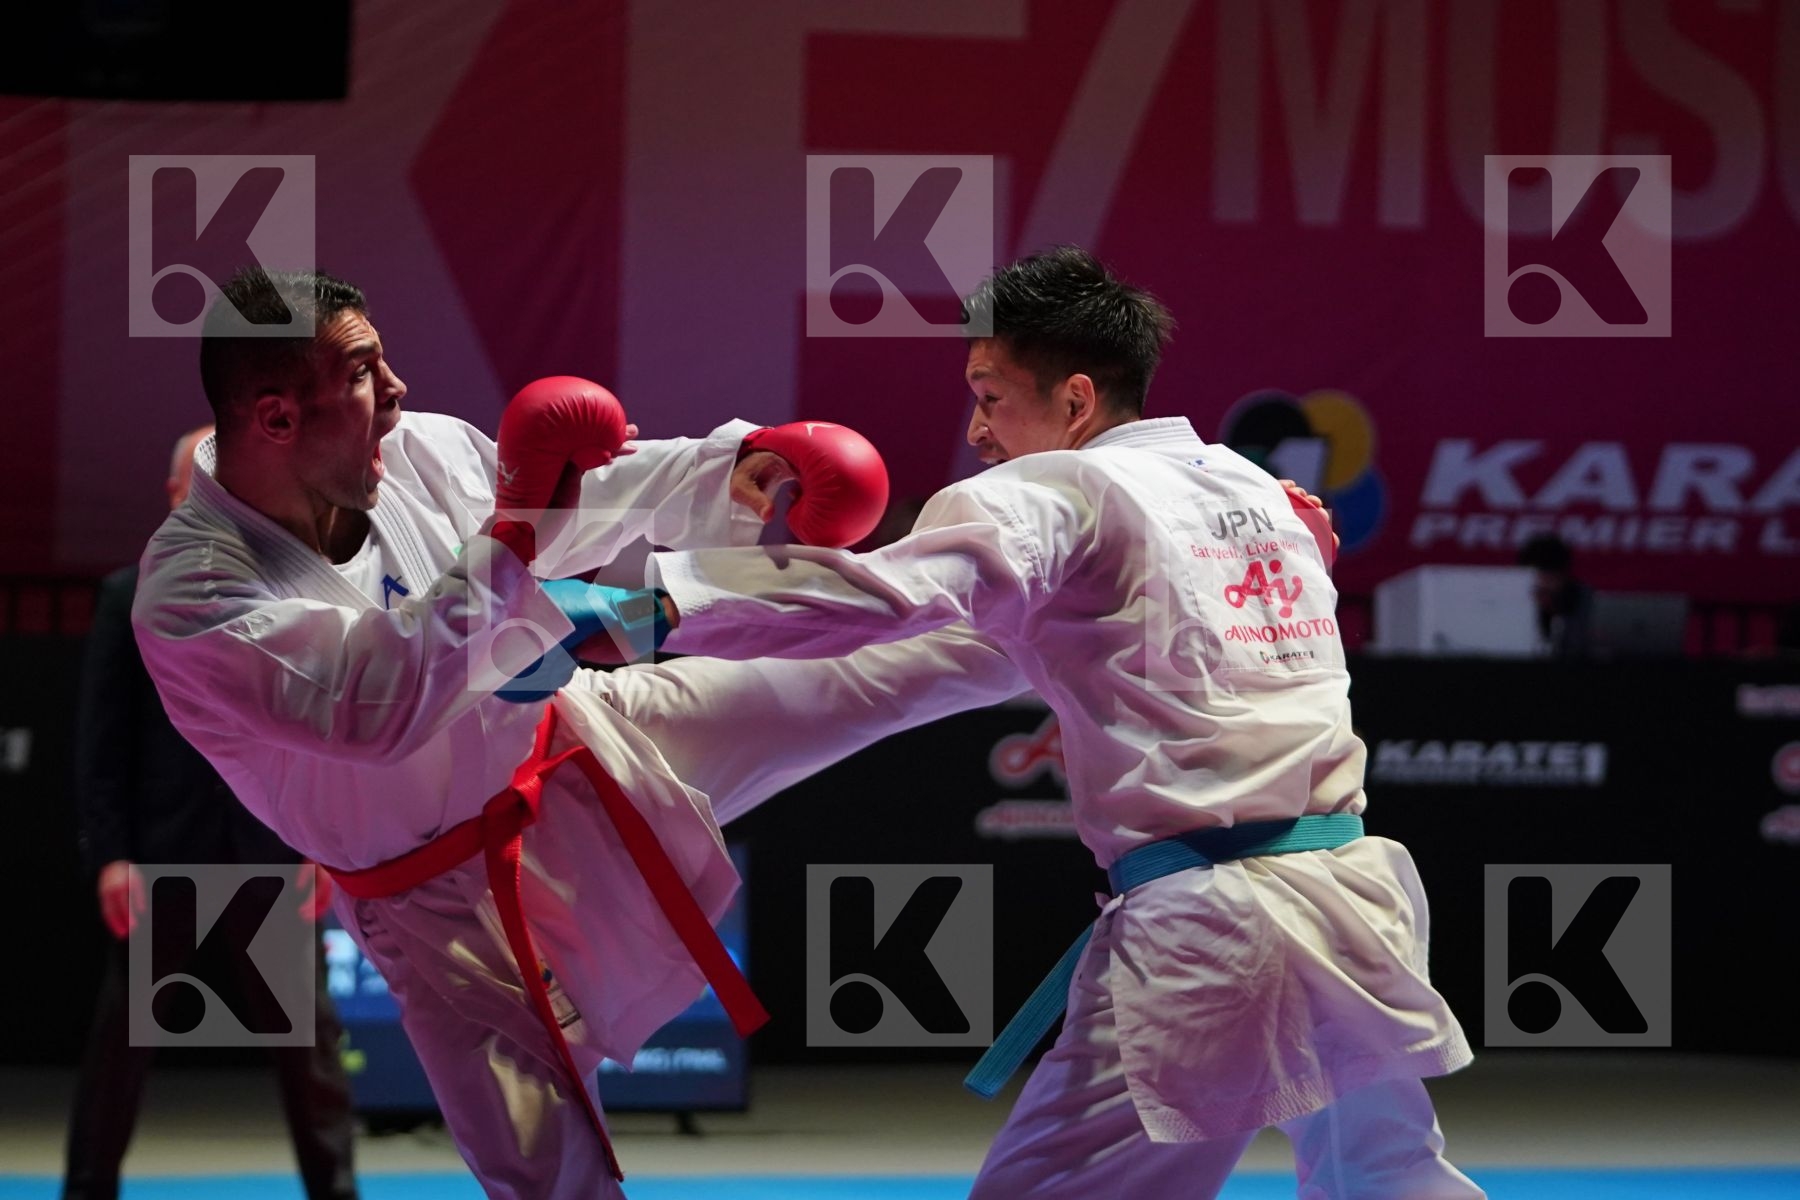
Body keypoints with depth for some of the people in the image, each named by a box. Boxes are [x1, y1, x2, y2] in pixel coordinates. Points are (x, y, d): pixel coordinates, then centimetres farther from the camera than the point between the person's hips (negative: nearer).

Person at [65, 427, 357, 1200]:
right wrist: (110, 853, -8)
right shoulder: (130, 597, 2)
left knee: (309, 1033, 4)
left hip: (273, 854, 1)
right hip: (162, 856, -1)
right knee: (122, 1035, 4)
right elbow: (100, 738, 0)